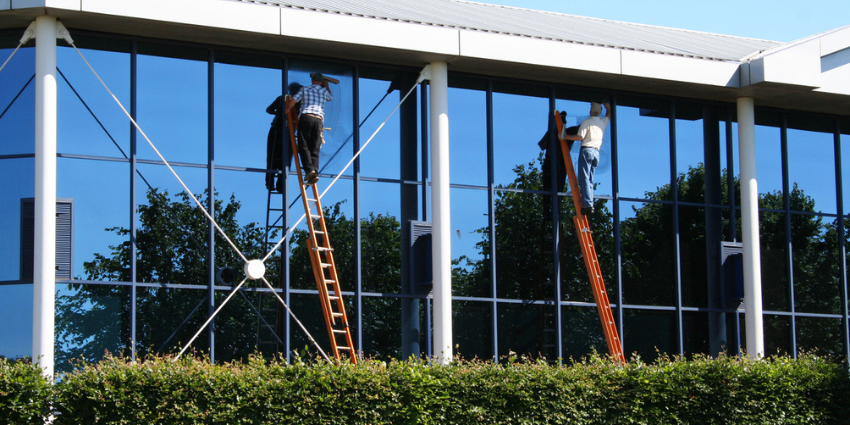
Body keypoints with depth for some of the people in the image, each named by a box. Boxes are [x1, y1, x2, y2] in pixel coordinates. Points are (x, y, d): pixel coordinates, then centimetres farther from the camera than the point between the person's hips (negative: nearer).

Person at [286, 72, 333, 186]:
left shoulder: (304, 89, 15)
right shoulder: (324, 91, 19)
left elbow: (293, 101, 4)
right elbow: (331, 98, 41)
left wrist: (286, 112, 17)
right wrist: (326, 86, 55)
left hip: (306, 118, -2)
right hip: (319, 120, 2)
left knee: (304, 146, -4)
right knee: (314, 149, 1)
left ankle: (309, 169, -23)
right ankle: (315, 173, -14)